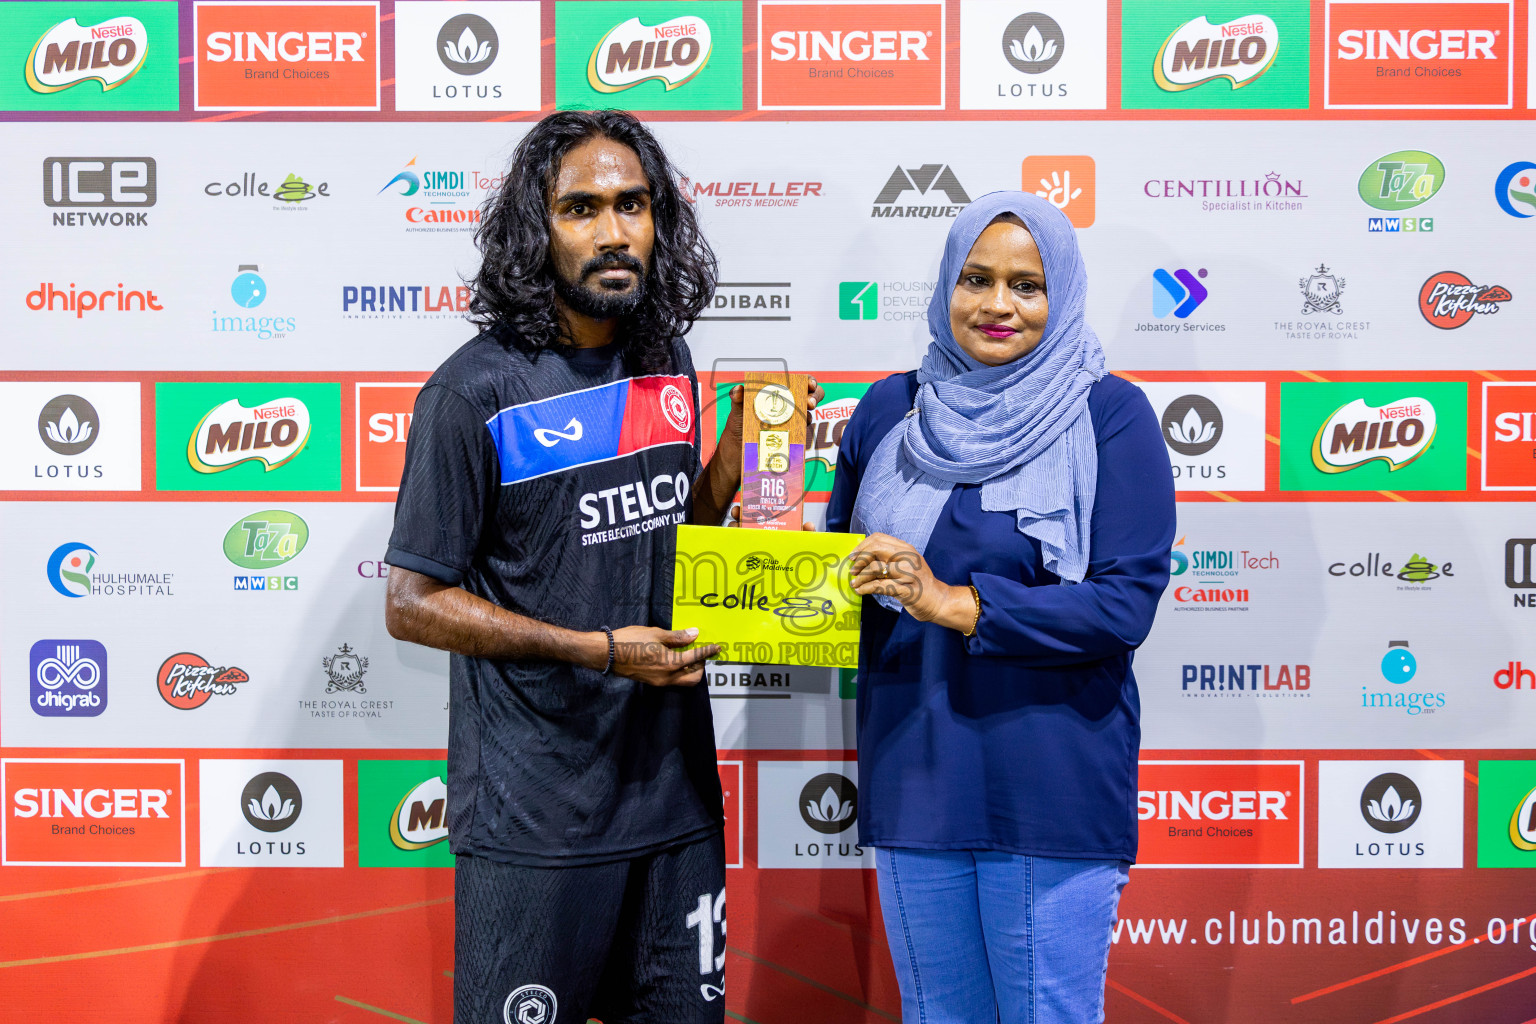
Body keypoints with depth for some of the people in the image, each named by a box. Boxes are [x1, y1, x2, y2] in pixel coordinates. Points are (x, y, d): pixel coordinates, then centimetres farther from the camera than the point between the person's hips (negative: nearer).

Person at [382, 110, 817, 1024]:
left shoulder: (668, 362, 5)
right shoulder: (477, 390, -13)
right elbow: (413, 604, -11)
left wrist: (742, 444, 0)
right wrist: (601, 652, -17)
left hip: (677, 789, 6)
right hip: (535, 812, -5)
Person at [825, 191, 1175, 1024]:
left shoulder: (1110, 416, -6)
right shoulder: (889, 409, 6)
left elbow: (1127, 601, -14)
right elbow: (839, 559, 15)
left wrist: (955, 603, -22)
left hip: (1053, 789, -4)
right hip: (912, 777, 4)